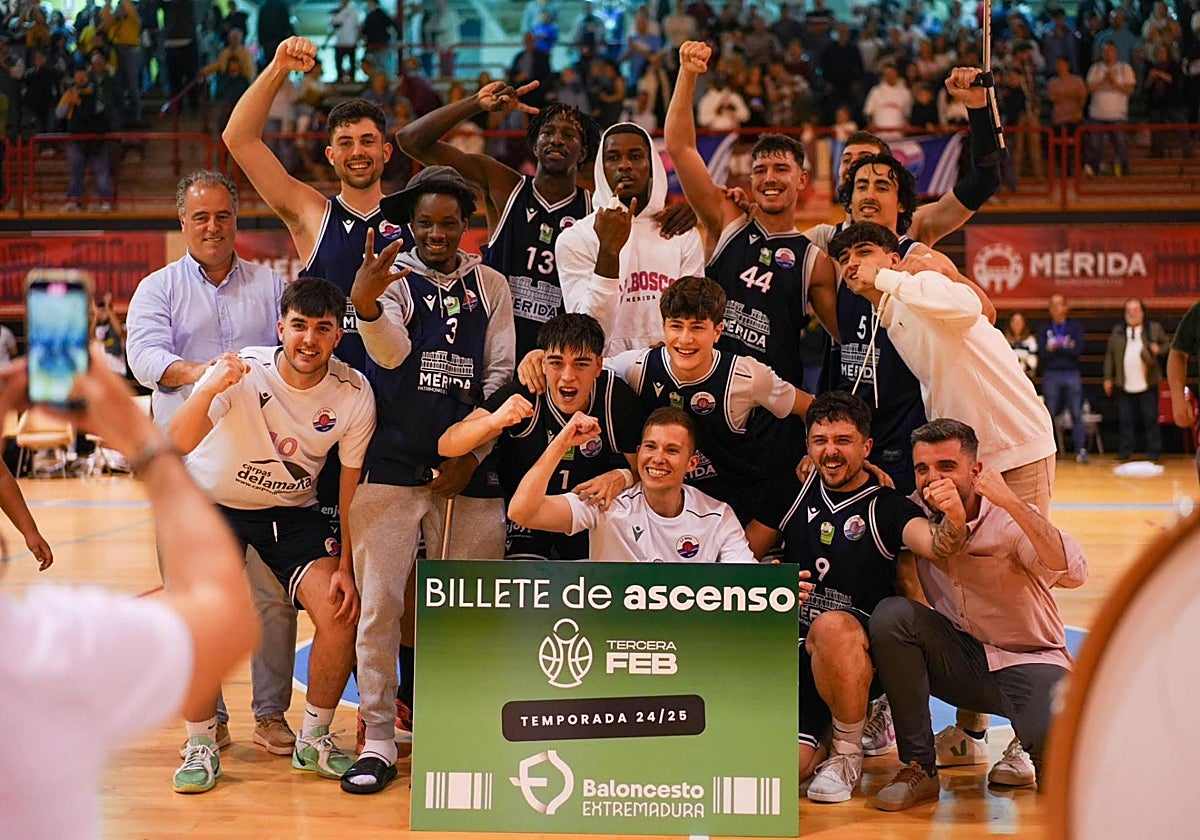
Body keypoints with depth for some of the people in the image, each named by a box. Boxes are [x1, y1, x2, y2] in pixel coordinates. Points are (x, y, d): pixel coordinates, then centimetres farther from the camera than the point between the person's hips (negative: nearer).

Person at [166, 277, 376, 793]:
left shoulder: (354, 394, -17)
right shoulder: (243, 373, -26)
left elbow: (352, 488, -5)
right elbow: (179, 443, -41)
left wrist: (346, 568, -9)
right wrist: (208, 392, -60)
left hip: (294, 511, 2)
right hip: (213, 504, -2)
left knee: (342, 614, -13)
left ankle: (314, 740, 9)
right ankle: (201, 747, 2)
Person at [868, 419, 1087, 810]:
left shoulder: (1007, 520, -15)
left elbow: (1073, 573, -31)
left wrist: (1012, 503, -39)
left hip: (1027, 661, -4)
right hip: (958, 657, 4)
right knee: (890, 614, -24)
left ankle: (1044, 758, 9)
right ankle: (918, 769, -15)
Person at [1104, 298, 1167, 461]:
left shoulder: (1155, 328, 5)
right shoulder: (1117, 331, 10)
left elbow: (1167, 346, 11)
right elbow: (1110, 355, 11)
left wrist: (1159, 349, -13)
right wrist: (1108, 378, 6)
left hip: (1147, 385, -2)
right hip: (1124, 386, 2)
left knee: (1151, 419, 0)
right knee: (1125, 420, 4)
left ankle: (1153, 451, 6)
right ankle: (1124, 451, 11)